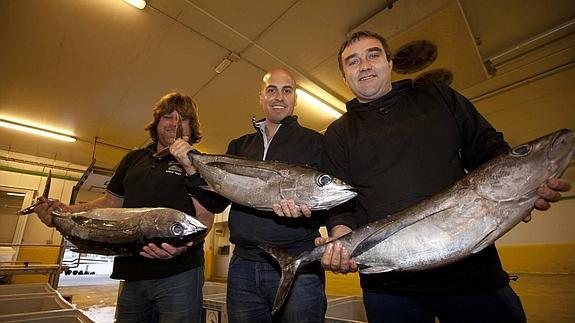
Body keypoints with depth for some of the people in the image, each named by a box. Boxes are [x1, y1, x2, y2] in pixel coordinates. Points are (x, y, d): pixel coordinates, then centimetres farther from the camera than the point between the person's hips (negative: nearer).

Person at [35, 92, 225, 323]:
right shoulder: (133, 159, 15)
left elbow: (205, 216, -9)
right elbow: (111, 201, 21)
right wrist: (69, 211, 5)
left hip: (179, 273, -5)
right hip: (131, 273, 5)